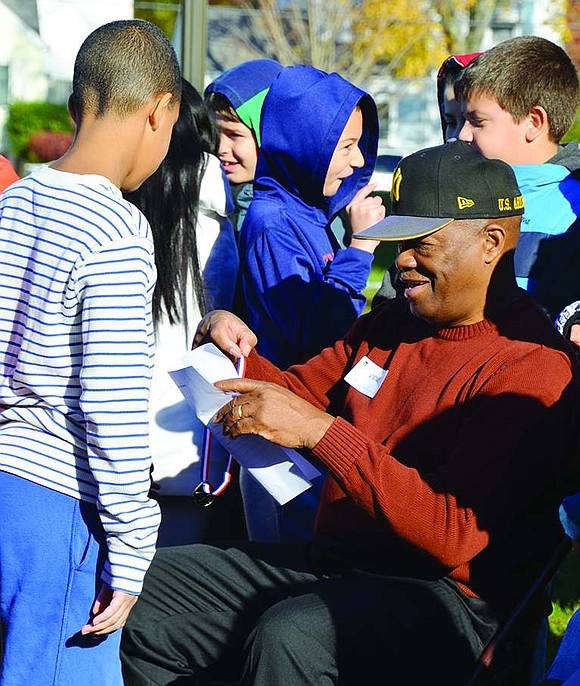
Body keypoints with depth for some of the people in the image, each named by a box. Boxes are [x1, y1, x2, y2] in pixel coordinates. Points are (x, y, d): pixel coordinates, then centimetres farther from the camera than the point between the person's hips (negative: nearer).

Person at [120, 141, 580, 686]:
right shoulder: (390, 324, 14)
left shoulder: (535, 369, -14)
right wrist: (240, 353, 1)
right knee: (143, 588, 1)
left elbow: (454, 533, -23)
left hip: (444, 594, -8)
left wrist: (321, 431, -24)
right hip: (331, 559, 9)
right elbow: (300, 393, 25)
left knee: (287, 638, -36)